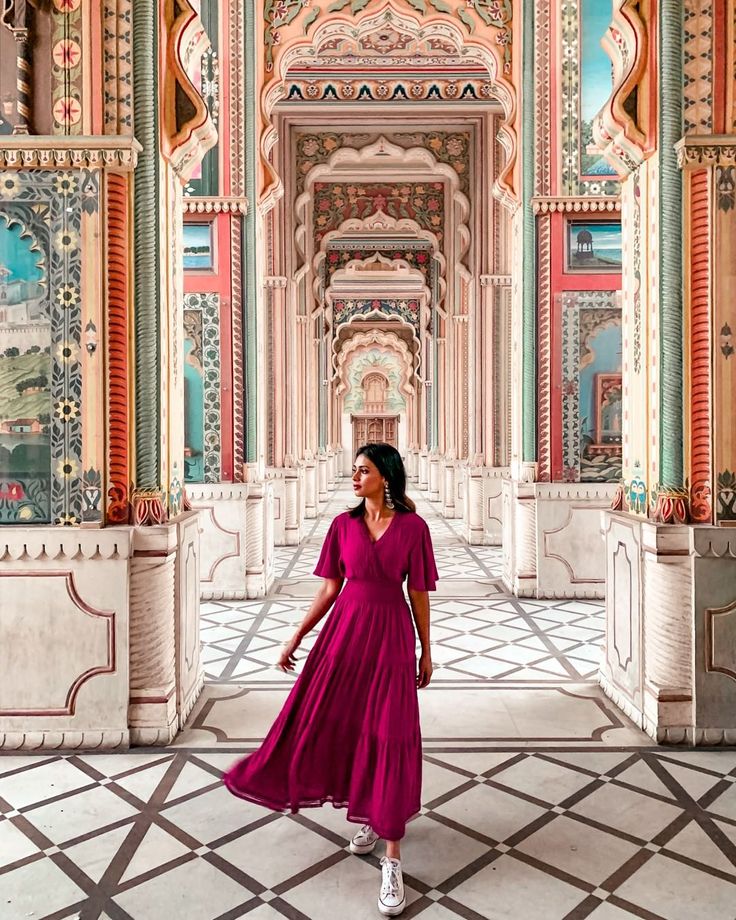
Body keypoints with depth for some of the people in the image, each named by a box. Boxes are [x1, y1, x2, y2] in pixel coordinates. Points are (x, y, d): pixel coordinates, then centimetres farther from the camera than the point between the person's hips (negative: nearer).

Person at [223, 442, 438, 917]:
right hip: (345, 630, 3)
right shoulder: (344, 525, 2)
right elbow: (329, 588, 5)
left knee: (390, 736, -2)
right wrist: (296, 637, 4)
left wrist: (426, 651, 5)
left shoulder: (412, 527, -5)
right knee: (333, 724, 10)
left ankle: (392, 861, 10)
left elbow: (419, 593, 0)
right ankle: (370, 814, 38)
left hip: (390, 636, -3)